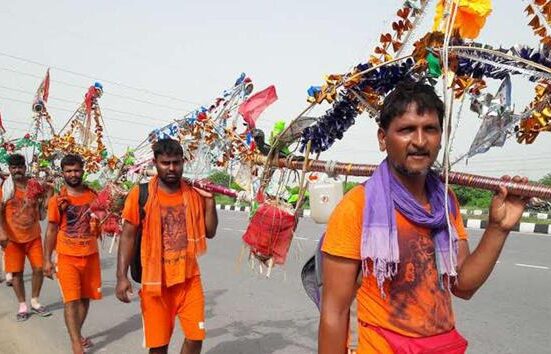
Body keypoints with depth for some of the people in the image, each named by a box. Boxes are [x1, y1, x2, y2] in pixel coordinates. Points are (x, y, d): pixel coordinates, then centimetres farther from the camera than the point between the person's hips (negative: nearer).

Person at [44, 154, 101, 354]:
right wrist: (47, 260, -1)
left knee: (85, 298, 13)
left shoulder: (93, 196, 3)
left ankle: (77, 334, 31)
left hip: (90, 255, 3)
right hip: (67, 257, -3)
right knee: (71, 300, -7)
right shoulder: (57, 200, -3)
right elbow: (52, 230, 0)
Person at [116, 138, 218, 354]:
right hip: (155, 280, -2)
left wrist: (209, 199, -6)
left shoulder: (194, 193, 1)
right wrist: (122, 276, -11)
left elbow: (209, 232, 5)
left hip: (189, 278, 2)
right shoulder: (140, 194, -7)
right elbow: (128, 236, -4)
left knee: (195, 336, 7)